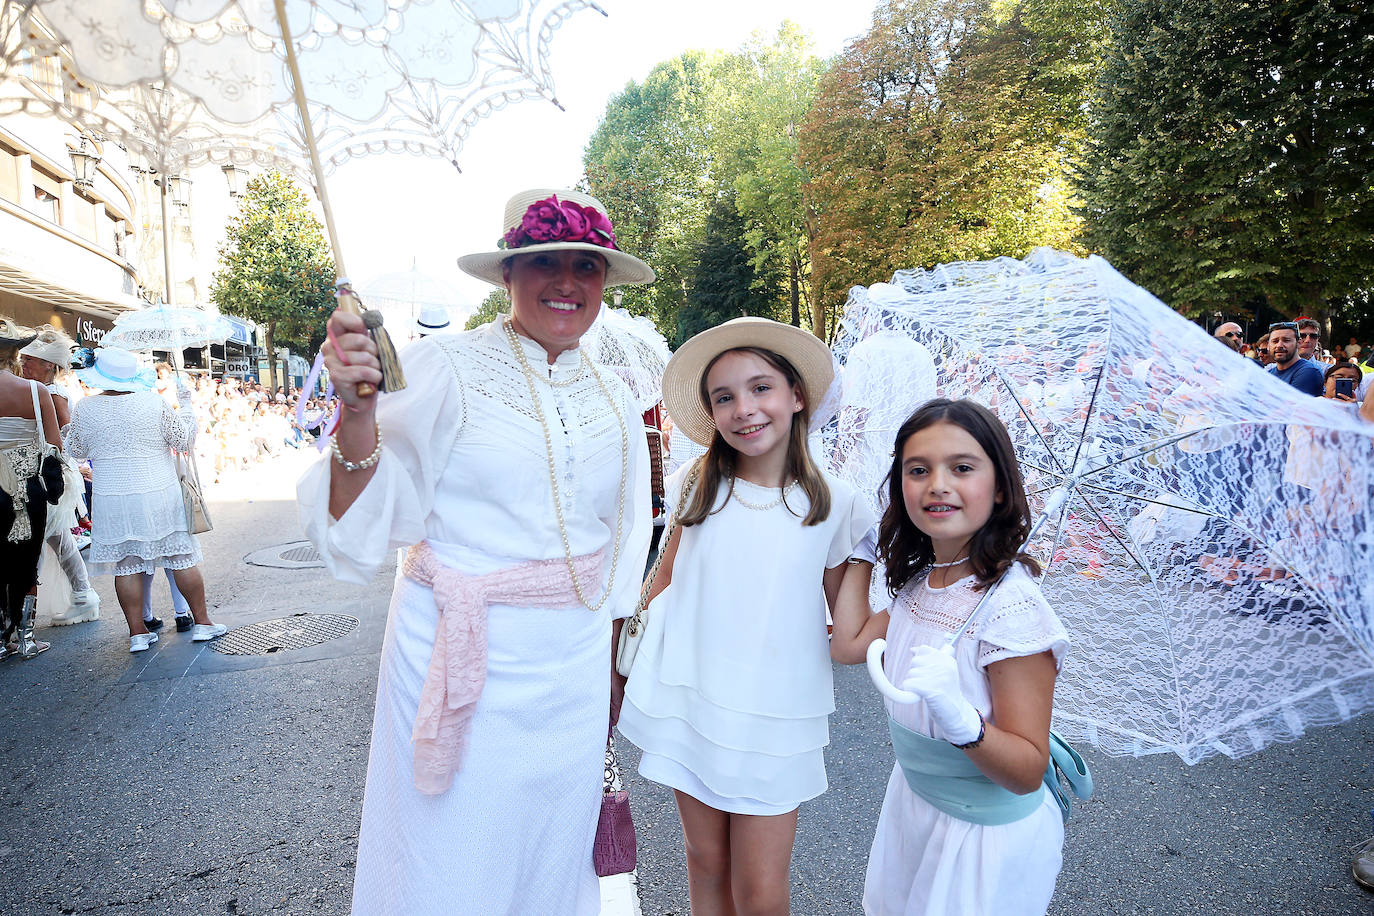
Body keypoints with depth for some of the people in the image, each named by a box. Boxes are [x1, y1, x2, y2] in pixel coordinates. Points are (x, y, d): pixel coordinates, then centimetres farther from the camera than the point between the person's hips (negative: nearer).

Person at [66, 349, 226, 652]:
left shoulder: (84, 409, -2)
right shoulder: (154, 402, -8)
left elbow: (76, 450, 12)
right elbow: (184, 440, -1)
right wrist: (186, 405, 9)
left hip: (111, 499, 2)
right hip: (159, 494, -1)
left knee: (126, 565, 8)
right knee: (182, 558, 6)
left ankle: (137, 633, 13)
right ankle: (202, 622, 12)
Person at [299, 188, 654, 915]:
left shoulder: (614, 403, 4)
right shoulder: (446, 368, -10)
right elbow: (362, 524, -12)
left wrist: (609, 678, 13)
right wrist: (357, 411, -29)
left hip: (572, 671, 5)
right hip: (462, 663, -4)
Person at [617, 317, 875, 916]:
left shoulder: (835, 505, -8)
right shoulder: (696, 489, -3)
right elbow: (663, 586, 7)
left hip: (775, 720, -1)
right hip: (691, 703, 2)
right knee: (706, 865, 17)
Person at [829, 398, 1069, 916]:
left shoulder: (1010, 607, -28)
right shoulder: (918, 584, -7)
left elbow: (1028, 772, -24)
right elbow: (849, 644, 4)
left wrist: (960, 718, -43)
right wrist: (862, 550, 5)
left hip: (986, 836, -7)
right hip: (912, 804, 7)